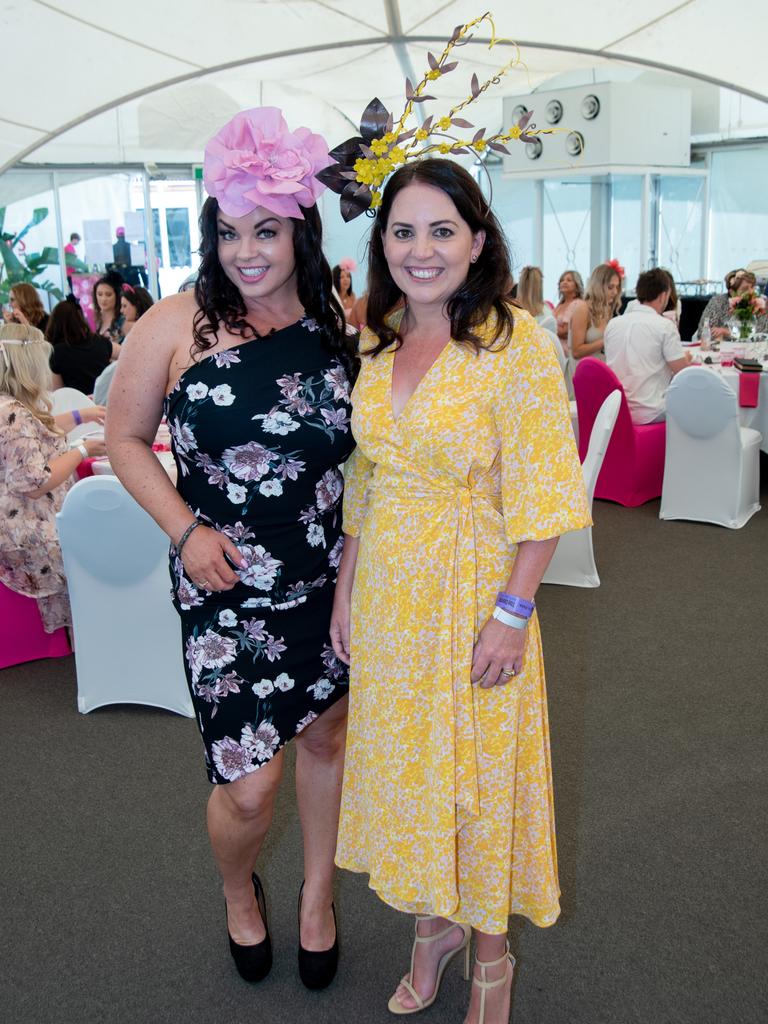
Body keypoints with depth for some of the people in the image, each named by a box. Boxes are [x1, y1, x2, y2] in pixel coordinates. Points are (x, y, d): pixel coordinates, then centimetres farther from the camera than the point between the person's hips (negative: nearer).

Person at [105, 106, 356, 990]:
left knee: (325, 734, 18)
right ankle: (238, 894, 37)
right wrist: (186, 530, -12)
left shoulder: (340, 327, -2)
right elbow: (125, 439, 0)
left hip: (330, 581, 3)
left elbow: (373, 445, 10)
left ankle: (317, 894, 46)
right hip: (225, 588, -3)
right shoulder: (177, 325, -9)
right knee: (248, 786, -1)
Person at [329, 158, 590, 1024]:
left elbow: (541, 497, -14)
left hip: (473, 595, -5)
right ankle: (433, 922, 41)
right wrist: (345, 588, 9)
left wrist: (512, 612, -17)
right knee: (400, 763, 16)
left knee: (477, 770, 9)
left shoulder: (517, 345, -14)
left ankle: (490, 953, 34)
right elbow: (362, 481, 9)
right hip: (385, 593, 5)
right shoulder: (376, 344, 4)